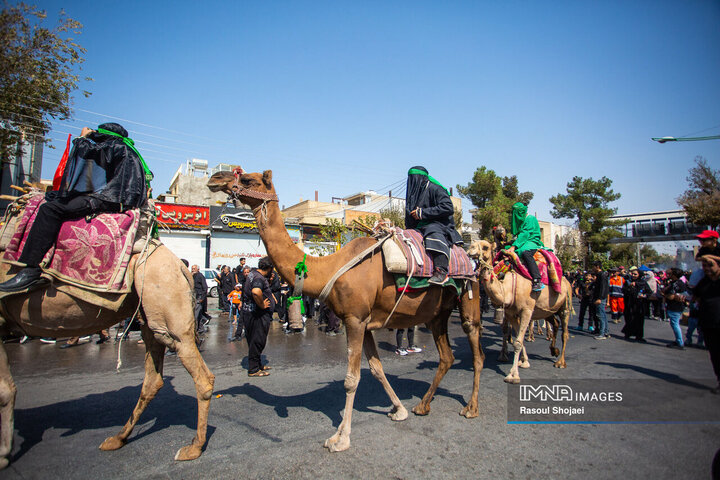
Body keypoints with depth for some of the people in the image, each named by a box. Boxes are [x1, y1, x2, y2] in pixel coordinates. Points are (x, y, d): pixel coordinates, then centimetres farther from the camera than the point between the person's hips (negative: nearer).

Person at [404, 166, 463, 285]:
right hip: (419, 228, 8)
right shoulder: (414, 192, 23)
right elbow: (409, 221, 28)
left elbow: (448, 207, -16)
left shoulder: (434, 188, -2)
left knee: (433, 232, -40)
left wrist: (423, 213, -15)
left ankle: (441, 271, -48)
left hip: (440, 225, -8)